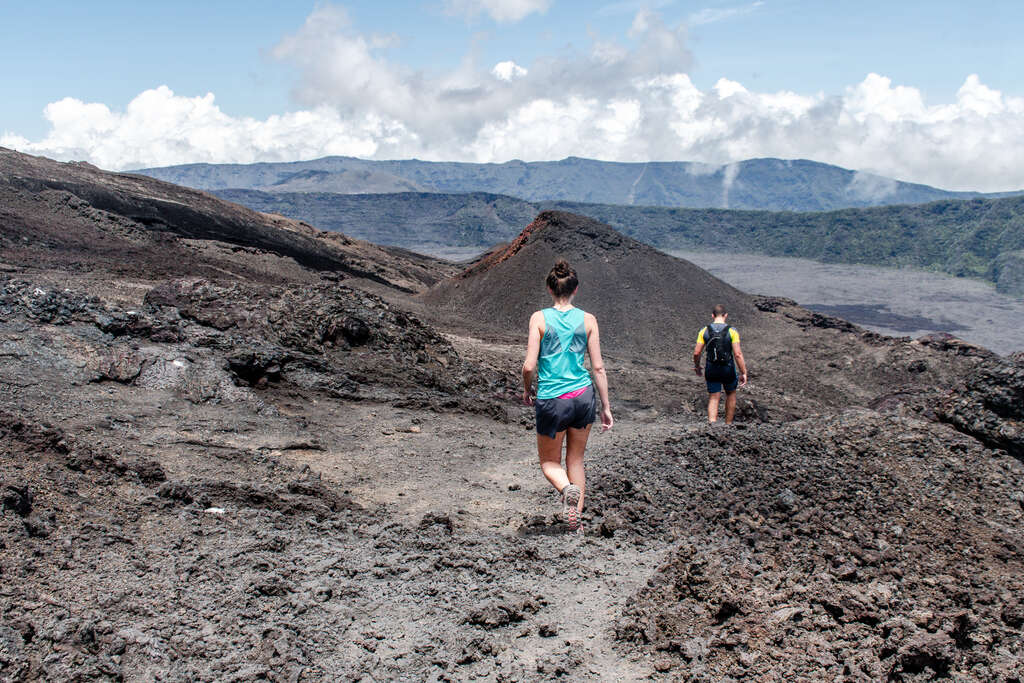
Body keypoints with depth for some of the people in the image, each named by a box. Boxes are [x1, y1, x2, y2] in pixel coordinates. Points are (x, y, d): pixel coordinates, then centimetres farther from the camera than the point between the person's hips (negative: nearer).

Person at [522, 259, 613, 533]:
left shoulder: (539, 318, -7)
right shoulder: (588, 320, -1)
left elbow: (529, 366, -11)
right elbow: (598, 368, 0)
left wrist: (527, 390, 10)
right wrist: (606, 407, 8)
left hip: (551, 401, -2)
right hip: (583, 397, 3)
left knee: (549, 462, 16)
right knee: (576, 460, 20)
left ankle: (567, 488, -16)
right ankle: (576, 521, 18)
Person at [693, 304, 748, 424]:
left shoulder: (704, 331, -4)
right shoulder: (732, 331, -10)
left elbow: (696, 352, -5)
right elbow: (738, 354, -15)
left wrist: (697, 366, 14)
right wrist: (743, 373, -9)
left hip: (711, 370, 1)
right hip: (728, 369, -1)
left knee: (713, 399, 7)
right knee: (731, 394, 23)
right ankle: (728, 425, 31)